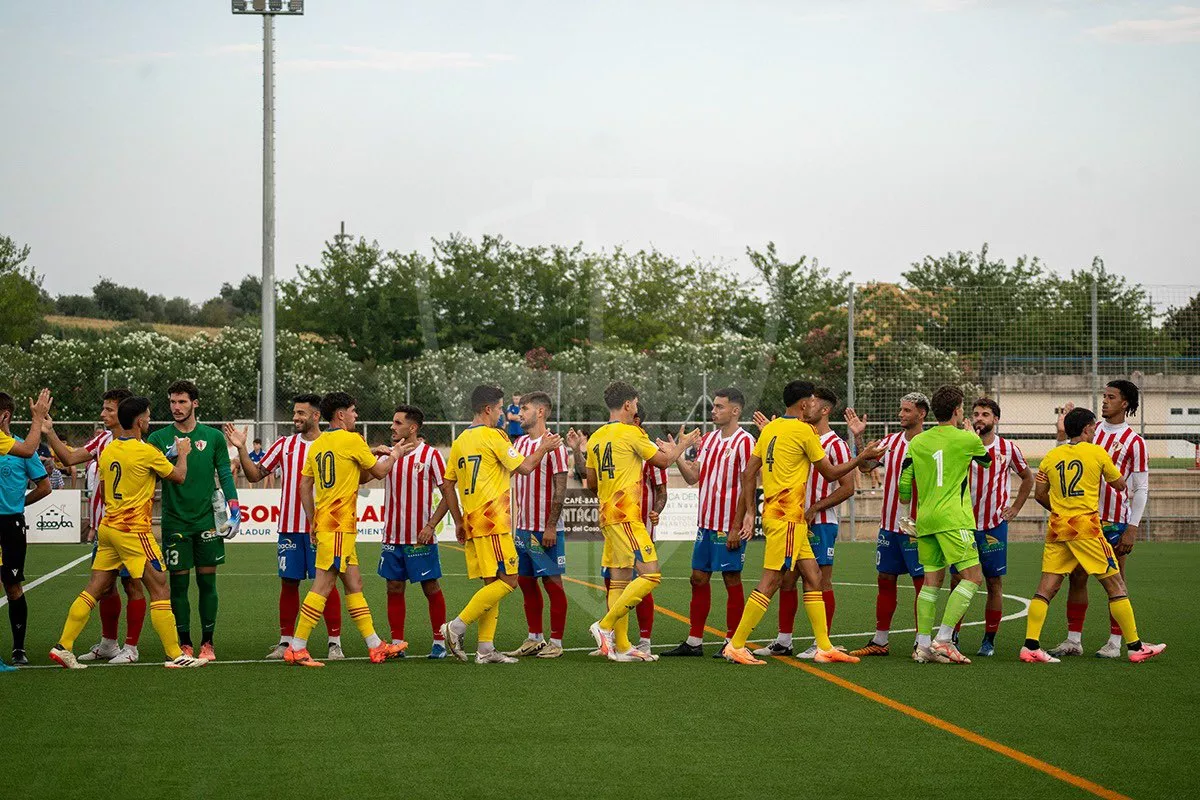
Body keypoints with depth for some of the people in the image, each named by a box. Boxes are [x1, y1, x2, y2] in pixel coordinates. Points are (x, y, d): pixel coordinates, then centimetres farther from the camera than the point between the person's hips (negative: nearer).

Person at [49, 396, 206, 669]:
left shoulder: (107, 451, 8)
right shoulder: (146, 452, -14)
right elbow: (179, 476, -2)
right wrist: (183, 453, 17)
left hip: (108, 526, 7)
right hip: (134, 531, -7)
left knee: (94, 589, 10)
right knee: (160, 590, -1)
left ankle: (63, 647, 9)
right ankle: (175, 655, 0)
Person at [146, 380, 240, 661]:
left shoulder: (213, 437, 5)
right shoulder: (159, 438, 3)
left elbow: (225, 475, 8)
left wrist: (235, 512, -2)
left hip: (206, 520, 0)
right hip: (175, 521, 0)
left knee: (207, 583, 2)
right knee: (179, 584, 1)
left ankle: (207, 643, 10)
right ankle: (185, 643, 9)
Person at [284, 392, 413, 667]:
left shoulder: (317, 444, 13)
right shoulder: (351, 440, -9)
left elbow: (305, 486, 14)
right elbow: (379, 471, 1)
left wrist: (313, 523, 18)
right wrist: (394, 454, 21)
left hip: (324, 522, 9)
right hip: (339, 525, -9)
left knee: (354, 584, 11)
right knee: (323, 585, -9)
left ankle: (376, 646, 15)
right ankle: (296, 648, -10)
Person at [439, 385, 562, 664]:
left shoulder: (459, 442, 15)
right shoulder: (493, 436, -8)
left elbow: (447, 486, 16)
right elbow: (524, 467, -9)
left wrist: (459, 522, 21)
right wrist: (544, 448, 8)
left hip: (471, 523, 9)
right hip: (492, 522, -9)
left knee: (492, 583, 10)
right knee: (507, 581, -7)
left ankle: (486, 649, 6)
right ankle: (457, 627, -12)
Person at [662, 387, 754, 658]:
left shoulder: (744, 442, -11)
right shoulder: (709, 439, 12)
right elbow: (693, 477, 14)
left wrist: (737, 527, -16)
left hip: (729, 526, -8)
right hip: (706, 523, 8)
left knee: (732, 580, 0)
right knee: (699, 578, 8)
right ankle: (694, 642, 14)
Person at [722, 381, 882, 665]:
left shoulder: (770, 428, 13)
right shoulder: (803, 430, -9)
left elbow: (748, 473, 12)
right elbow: (831, 473, -2)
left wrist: (749, 512, 15)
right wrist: (862, 457, 9)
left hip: (774, 513, 9)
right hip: (787, 516, -9)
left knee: (813, 576, 10)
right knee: (771, 581, -7)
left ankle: (824, 647, 11)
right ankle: (736, 645, -7)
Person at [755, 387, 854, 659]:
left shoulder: (835, 444, -9)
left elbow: (847, 488, -12)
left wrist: (814, 508, -16)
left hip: (820, 524, -8)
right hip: (795, 522, 8)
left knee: (821, 582, -3)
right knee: (787, 580, 8)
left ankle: (822, 644, 2)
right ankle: (783, 641, 15)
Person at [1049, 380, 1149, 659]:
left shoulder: (1134, 442, -5)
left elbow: (1141, 489, -5)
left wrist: (1132, 529, -12)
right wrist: (1063, 436, 3)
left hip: (1115, 521, -5)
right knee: (1077, 578, 4)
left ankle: (1114, 642, 7)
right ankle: (1074, 640, 10)